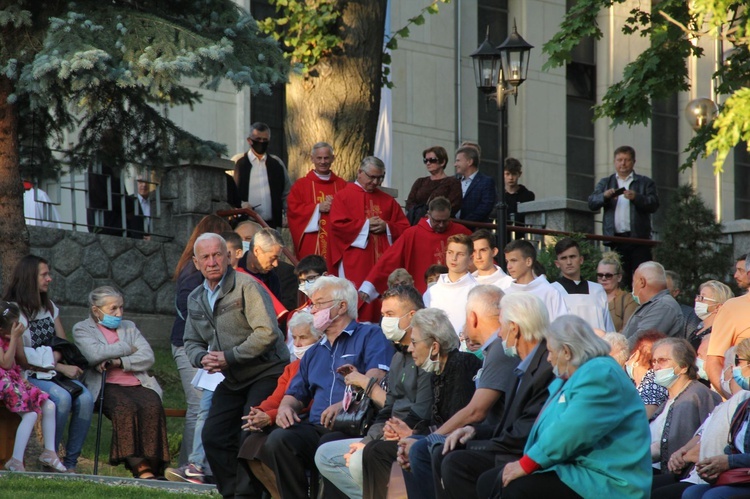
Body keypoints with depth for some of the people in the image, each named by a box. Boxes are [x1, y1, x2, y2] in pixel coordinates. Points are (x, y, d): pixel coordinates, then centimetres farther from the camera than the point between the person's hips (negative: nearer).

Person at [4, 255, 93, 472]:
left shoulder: (50, 307, 15)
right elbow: (22, 359, -12)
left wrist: (54, 359, -8)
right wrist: (61, 368, -16)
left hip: (52, 371, 6)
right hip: (27, 377, -6)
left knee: (85, 397, -23)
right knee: (62, 397, -34)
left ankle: (70, 461, -17)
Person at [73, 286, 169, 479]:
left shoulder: (129, 327, 26)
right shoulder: (82, 329, 15)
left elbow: (148, 357, 10)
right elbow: (95, 354, -7)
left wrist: (120, 362, -6)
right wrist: (127, 348, 4)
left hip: (137, 384, 4)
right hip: (106, 387, -4)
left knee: (152, 407, -31)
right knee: (126, 408, -36)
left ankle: (152, 462, -35)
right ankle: (138, 465, -39)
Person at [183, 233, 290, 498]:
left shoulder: (246, 286, -15)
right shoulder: (195, 299, 10)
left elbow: (266, 333, -23)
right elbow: (192, 342, 19)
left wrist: (229, 357, -21)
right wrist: (202, 358, -6)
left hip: (266, 373, -8)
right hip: (233, 381, 8)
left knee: (251, 435, -17)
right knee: (213, 436, 1)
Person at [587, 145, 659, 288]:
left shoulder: (645, 183, 11)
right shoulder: (605, 183, 17)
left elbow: (654, 204, -1)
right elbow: (592, 203, 5)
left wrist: (636, 197, -20)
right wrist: (605, 196, -17)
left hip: (639, 238, -2)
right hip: (616, 238, 2)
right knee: (621, 280, 1)